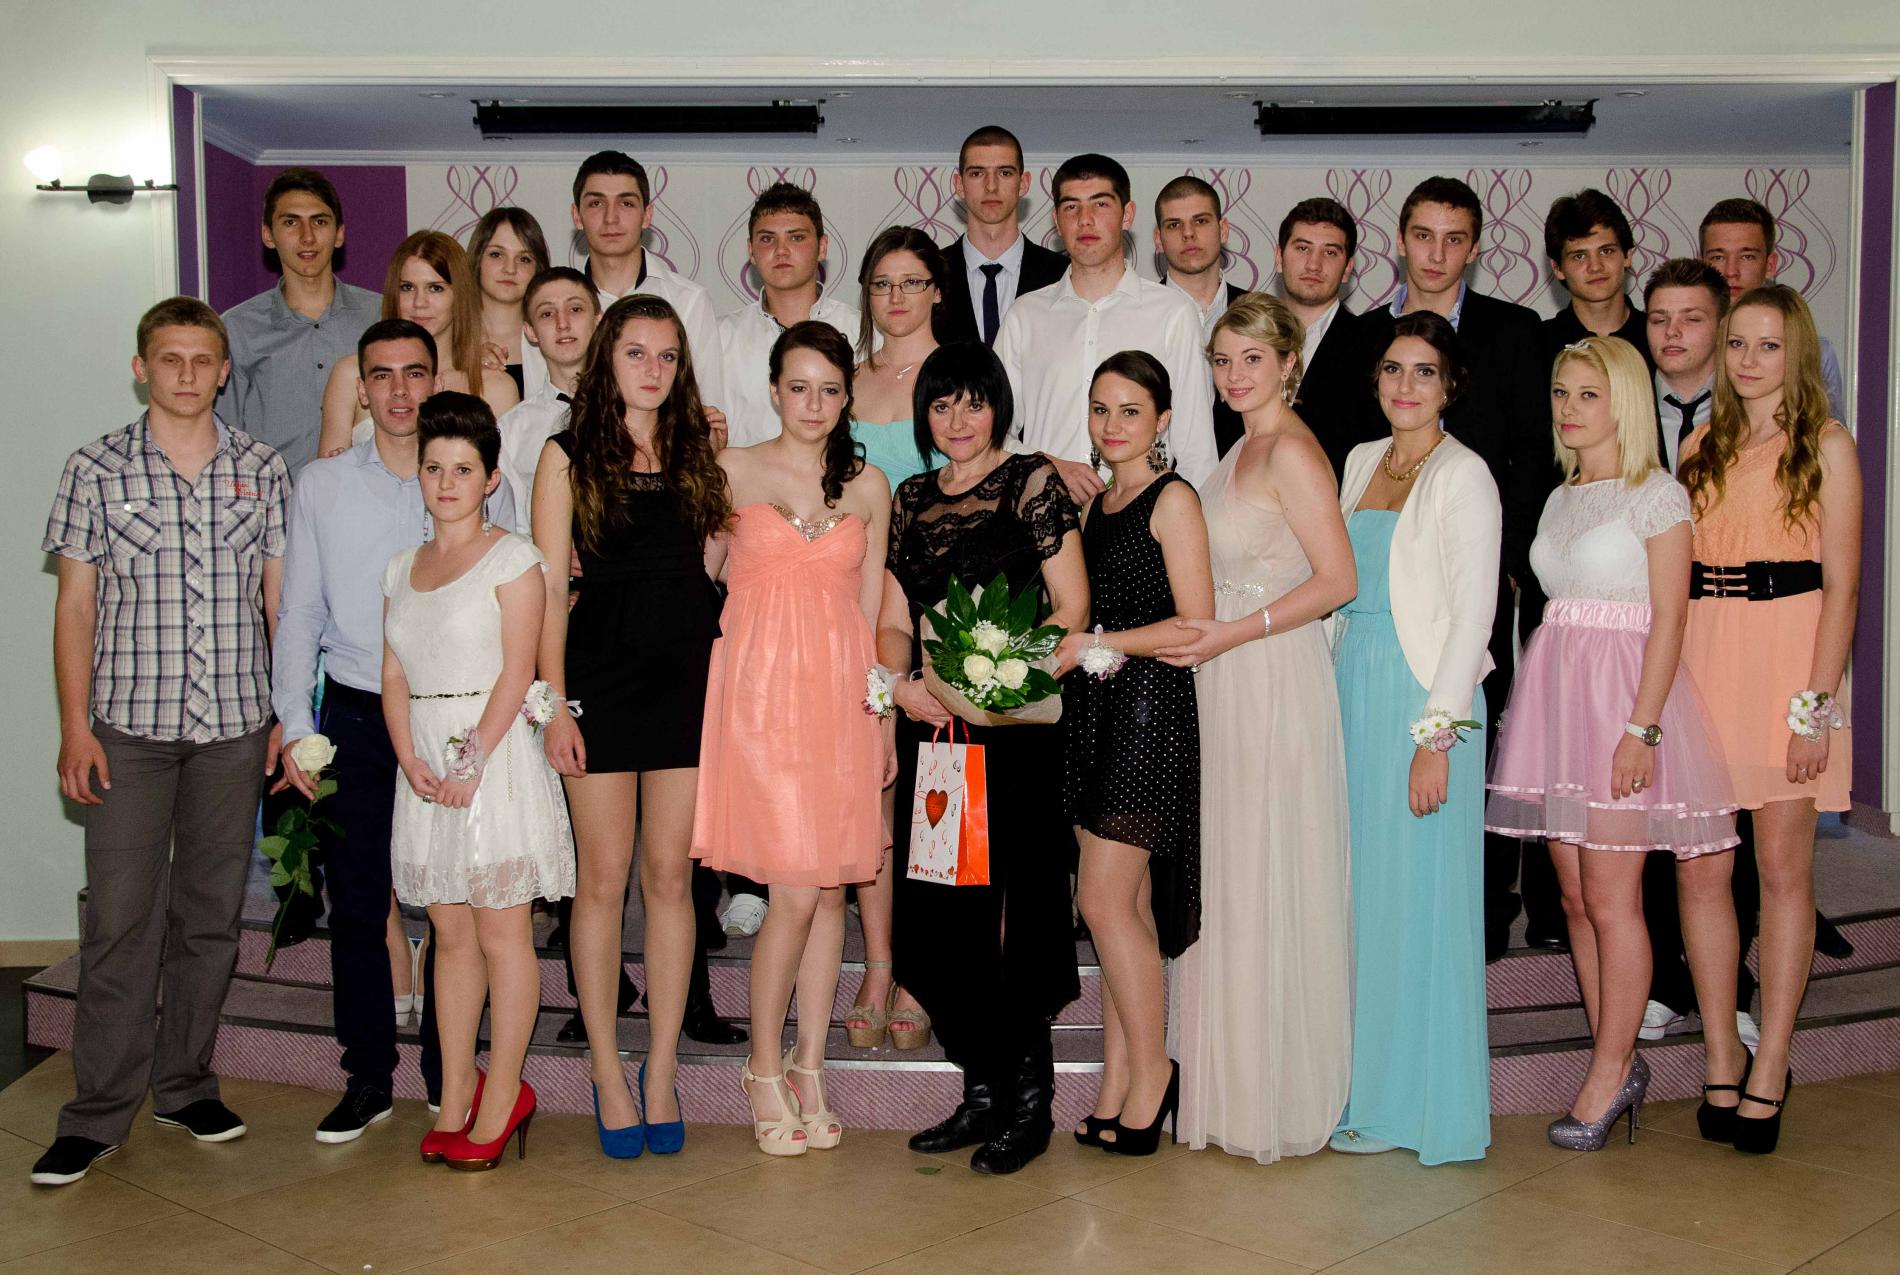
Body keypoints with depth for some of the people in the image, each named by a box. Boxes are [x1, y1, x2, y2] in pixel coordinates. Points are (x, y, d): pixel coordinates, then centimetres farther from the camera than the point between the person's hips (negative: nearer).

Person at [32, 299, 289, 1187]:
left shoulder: (263, 470, 6)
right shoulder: (97, 470, 2)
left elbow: (280, 596, 9)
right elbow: (76, 601, 2)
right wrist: (75, 727, -4)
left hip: (234, 726, 2)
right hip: (129, 723, -2)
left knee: (211, 912, 9)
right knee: (120, 917, -2)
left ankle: (186, 1083, 22)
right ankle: (100, 1111, 7)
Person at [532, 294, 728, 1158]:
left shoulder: (699, 453, 11)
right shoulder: (568, 455, 2)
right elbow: (549, 587, -2)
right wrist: (554, 702, -8)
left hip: (689, 677, 3)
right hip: (601, 677, -2)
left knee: (670, 875, 5)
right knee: (604, 876, 2)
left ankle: (662, 1070, 15)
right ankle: (609, 1074, 14)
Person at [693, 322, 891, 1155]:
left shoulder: (868, 487, 11)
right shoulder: (731, 472, 2)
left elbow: (871, 611, 13)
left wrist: (884, 718, 11)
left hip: (842, 696, 3)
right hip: (761, 690, -3)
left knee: (833, 887, 5)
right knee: (797, 890, -9)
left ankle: (809, 1070, 18)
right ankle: (764, 1071, 9)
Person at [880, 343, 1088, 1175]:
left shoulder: (1034, 483, 1)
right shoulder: (910, 500, 15)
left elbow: (1071, 610, -5)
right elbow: (893, 622, 14)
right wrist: (903, 686, -6)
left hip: (1018, 729, -5)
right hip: (933, 729, 5)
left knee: (1011, 912, -4)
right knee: (928, 921, 4)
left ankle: (1029, 1100, 11)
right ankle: (982, 1090, 20)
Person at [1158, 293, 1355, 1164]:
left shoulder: (1293, 452, -13)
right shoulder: (1244, 448, 15)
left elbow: (1337, 579, -18)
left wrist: (1233, 633, -20)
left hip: (1275, 682, -9)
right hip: (1226, 682, 9)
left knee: (1267, 885, -1)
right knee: (1227, 884, 12)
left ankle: (1277, 1099, 10)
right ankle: (1233, 1085, 23)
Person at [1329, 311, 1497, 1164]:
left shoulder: (1463, 475, -7)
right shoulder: (1361, 461, 14)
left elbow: (1472, 615, -12)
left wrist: (1436, 738, -17)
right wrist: (1336, 699, 12)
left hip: (1421, 698, -7)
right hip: (1352, 687, 7)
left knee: (1418, 899, -1)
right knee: (1363, 894, 10)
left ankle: (1418, 1102, 10)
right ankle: (1369, 1085, 21)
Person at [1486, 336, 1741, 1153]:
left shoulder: (1657, 495, -4)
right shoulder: (1559, 500, 16)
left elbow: (1668, 618, -10)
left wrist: (1642, 727, -17)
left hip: (1625, 692, -7)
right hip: (1554, 690, 7)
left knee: (1611, 895, -7)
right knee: (1577, 895, 7)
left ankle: (1609, 1074, 4)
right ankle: (1618, 1064, 17)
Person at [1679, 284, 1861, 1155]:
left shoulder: (1826, 444, 1)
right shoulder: (1702, 446, 14)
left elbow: (1841, 585, -4)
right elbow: (1678, 569, 13)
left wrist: (1814, 705, -12)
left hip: (1787, 654, -4)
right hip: (1702, 659, 4)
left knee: (1783, 866, -1)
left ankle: (1769, 1071, 4)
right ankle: (1721, 1057, 13)